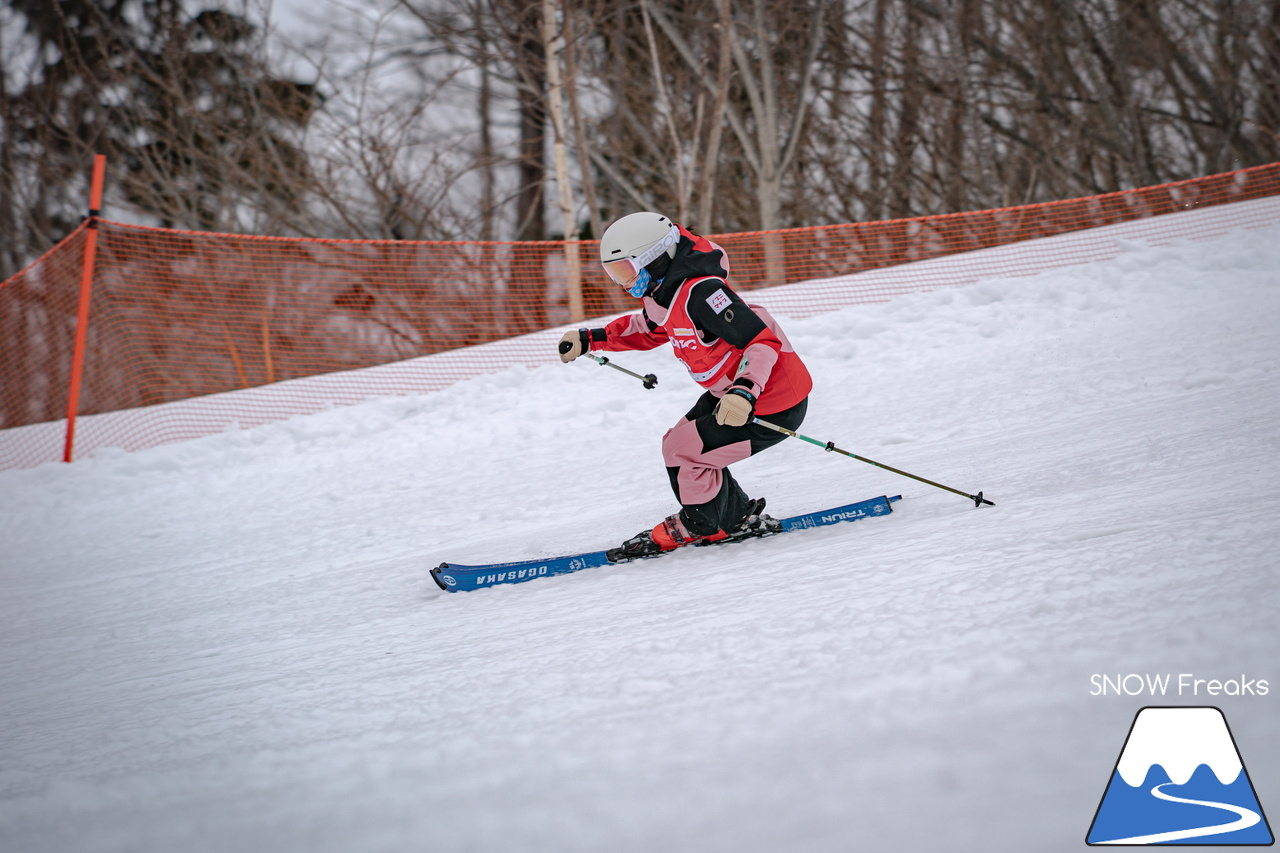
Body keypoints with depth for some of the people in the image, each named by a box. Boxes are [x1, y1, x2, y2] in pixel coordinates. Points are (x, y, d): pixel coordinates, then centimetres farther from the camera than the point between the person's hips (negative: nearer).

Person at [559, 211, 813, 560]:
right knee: (682, 443, 15)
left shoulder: (700, 293, -30)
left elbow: (763, 341, -34)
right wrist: (589, 340, 15)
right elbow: (648, 329, 24)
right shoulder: (664, 292, 1)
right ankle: (737, 519, 30)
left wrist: (744, 393, -49)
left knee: (684, 452, -7)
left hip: (773, 407, -10)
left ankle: (699, 525, 21)